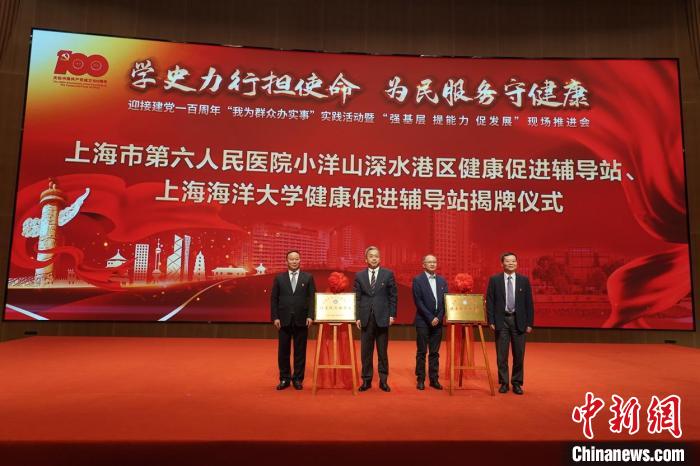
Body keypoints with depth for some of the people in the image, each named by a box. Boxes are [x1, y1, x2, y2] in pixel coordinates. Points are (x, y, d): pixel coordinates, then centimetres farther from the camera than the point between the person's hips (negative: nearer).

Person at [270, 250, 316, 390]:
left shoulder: (308, 277, 4)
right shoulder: (279, 278, 6)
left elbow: (312, 298, 1)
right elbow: (274, 299, 4)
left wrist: (310, 316, -9)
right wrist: (275, 317, -4)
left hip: (301, 320, -1)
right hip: (284, 320, 1)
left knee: (300, 351, 5)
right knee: (283, 351, 6)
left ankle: (298, 379, 17)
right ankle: (284, 379, 19)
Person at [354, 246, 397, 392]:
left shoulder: (388, 274, 2)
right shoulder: (359, 275, 6)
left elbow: (393, 295, 3)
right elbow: (357, 298, 6)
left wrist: (392, 315, -3)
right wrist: (357, 317, 0)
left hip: (382, 317, -1)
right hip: (365, 318, 1)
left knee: (382, 351, 6)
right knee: (366, 351, 6)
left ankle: (383, 380, 17)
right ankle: (366, 380, 17)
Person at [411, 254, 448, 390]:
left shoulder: (442, 281, 10)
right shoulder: (418, 280, -4)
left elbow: (445, 301, 7)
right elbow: (418, 302, -10)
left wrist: (438, 318, -5)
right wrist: (430, 318, -13)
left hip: (437, 321, 4)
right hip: (423, 321, -4)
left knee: (435, 352, 8)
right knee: (421, 352, 3)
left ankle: (434, 379, 16)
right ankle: (420, 379, 11)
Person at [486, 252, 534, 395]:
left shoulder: (524, 280, 4)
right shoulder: (494, 280, 1)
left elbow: (529, 303, 4)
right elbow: (489, 302, 1)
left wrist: (529, 323, 0)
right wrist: (491, 321, -6)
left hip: (518, 321, 1)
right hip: (501, 320, -1)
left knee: (519, 355, 7)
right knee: (501, 355, 4)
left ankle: (517, 383, 20)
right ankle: (504, 383, 16)